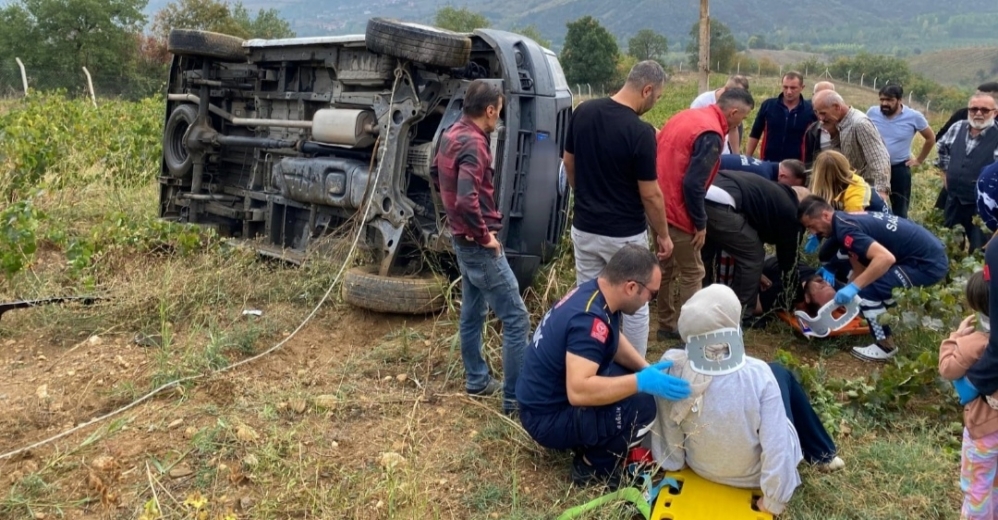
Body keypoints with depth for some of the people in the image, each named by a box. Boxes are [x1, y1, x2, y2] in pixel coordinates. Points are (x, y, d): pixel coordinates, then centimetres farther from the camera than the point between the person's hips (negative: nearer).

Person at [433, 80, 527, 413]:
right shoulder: (473, 143, -23)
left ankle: (477, 381, 33)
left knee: (473, 312, 20)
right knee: (516, 319, -5)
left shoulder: (451, 135, 7)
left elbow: (437, 174, 24)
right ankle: (515, 398, -1)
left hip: (462, 238, 10)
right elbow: (467, 200, -34)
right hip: (478, 243, -10)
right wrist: (485, 235, -20)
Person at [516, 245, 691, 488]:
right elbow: (578, 391, -39)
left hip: (555, 397, 10)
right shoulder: (589, 318, -30)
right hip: (548, 418, -10)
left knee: (633, 379, 8)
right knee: (643, 405, -23)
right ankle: (593, 466, -2)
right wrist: (641, 382, -37)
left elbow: (615, 341, 15)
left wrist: (647, 369, 0)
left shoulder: (594, 291, -1)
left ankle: (590, 447, 13)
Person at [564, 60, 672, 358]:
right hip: (625, 235, -5)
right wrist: (663, 234, -1)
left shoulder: (583, 112, -3)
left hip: (584, 228, 5)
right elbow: (650, 194, -15)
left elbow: (569, 163, 9)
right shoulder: (640, 132, -21)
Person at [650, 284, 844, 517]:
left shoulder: (672, 369, -25)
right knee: (780, 374, 14)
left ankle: (820, 452, 39)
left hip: (700, 467, 3)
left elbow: (666, 434, -12)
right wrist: (774, 501, -11)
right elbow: (777, 447, -27)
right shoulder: (758, 374, -31)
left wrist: (671, 463, 8)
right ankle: (822, 453, 35)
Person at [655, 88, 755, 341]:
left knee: (668, 266, 20)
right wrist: (700, 223, -11)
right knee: (692, 273, 4)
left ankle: (667, 325, 30)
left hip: (657, 205, 9)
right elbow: (693, 184, -23)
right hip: (676, 211, -9)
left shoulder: (687, 115, 10)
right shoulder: (711, 135, -18)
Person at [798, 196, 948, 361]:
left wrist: (853, 287, -28)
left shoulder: (844, 229, -19)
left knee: (867, 291, -12)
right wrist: (844, 294, 17)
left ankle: (885, 346, 4)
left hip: (928, 263, -10)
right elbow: (860, 268, 16)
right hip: (931, 253, 10)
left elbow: (886, 258, -32)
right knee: (870, 278, 25)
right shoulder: (846, 219, 11)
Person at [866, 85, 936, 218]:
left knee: (900, 212, 8)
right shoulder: (872, 112, -6)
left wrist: (919, 160, 6)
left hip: (900, 169, -1)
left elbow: (931, 138, 7)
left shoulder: (914, 116, -9)